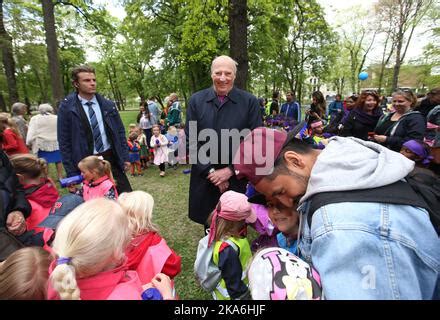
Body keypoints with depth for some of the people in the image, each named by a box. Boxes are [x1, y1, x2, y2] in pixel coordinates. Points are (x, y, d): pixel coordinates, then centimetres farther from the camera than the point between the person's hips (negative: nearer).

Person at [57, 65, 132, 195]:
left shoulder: (108, 105, 3)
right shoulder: (67, 108, -5)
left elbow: (120, 132, 8)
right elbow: (64, 142, -3)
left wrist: (125, 158, 4)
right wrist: (72, 172, -4)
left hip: (111, 158, 3)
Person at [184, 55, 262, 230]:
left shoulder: (249, 101, -4)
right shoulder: (196, 100, 0)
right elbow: (190, 140, -2)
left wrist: (230, 170, -11)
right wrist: (210, 171, -9)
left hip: (237, 178, -1)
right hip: (204, 178, 2)